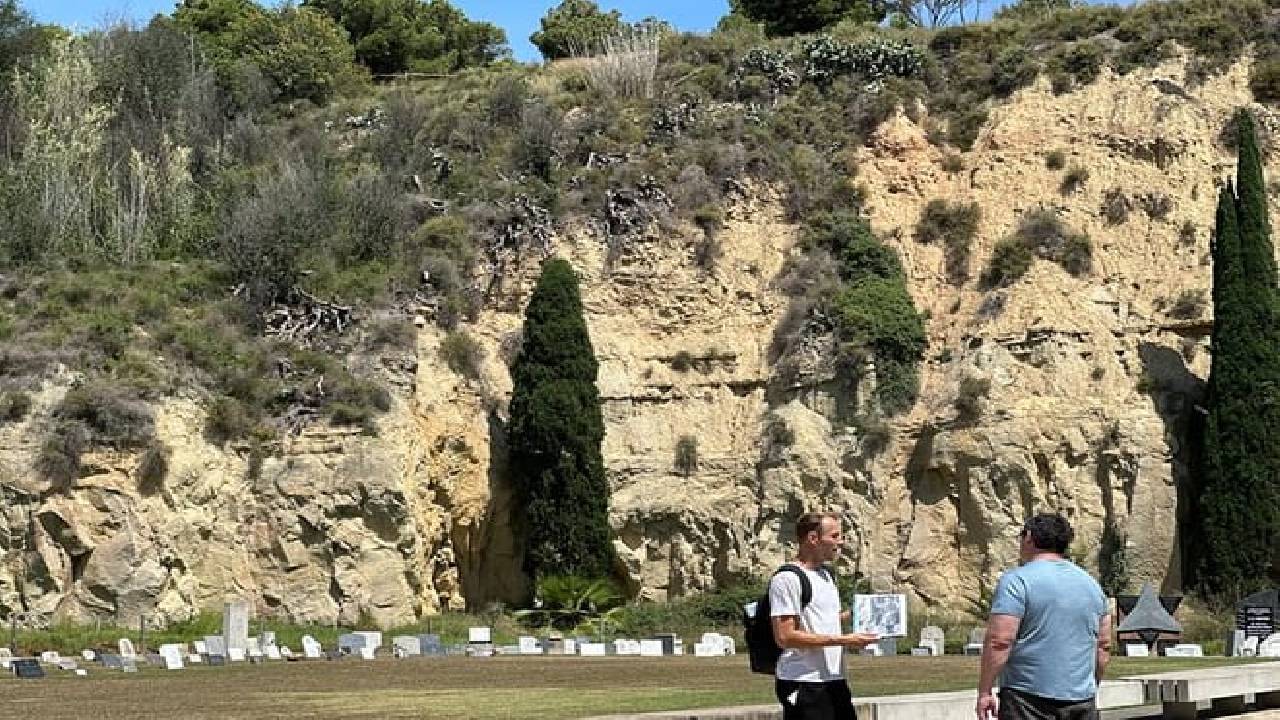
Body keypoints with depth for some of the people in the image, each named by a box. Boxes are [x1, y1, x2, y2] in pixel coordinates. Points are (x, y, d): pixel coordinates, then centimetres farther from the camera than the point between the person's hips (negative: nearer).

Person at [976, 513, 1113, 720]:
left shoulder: (1016, 580, -7)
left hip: (1029, 698, -6)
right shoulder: (1091, 584, 14)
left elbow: (999, 641, -15)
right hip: (1082, 701, 6)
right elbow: (1104, 646, 18)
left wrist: (984, 691, -9)